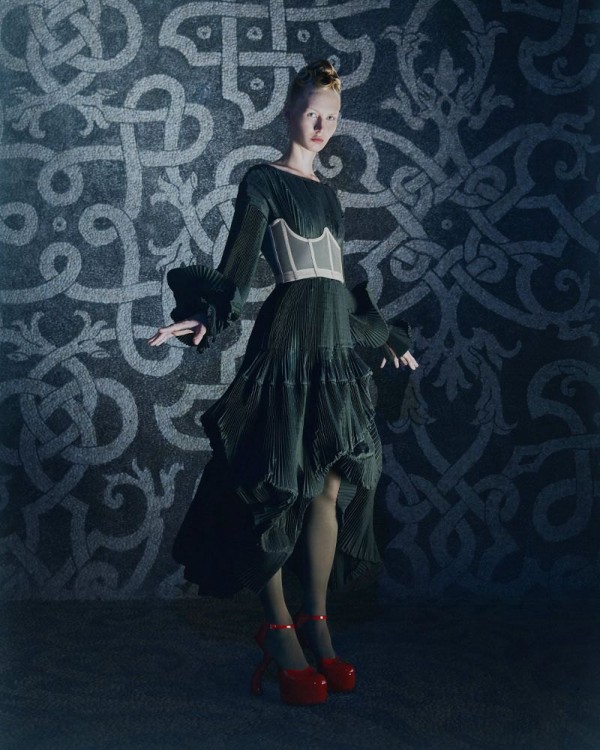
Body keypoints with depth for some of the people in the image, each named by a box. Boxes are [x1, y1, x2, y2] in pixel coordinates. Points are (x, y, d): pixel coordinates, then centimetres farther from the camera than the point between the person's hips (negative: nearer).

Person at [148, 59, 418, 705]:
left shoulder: (327, 194, 21)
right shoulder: (262, 182, 2)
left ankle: (317, 628, 12)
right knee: (278, 487, -6)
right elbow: (236, 267, -10)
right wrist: (207, 314, -27)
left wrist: (386, 337, 31)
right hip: (286, 337, -7)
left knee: (331, 486, 3)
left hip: (335, 343, 7)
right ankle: (280, 635, 2)